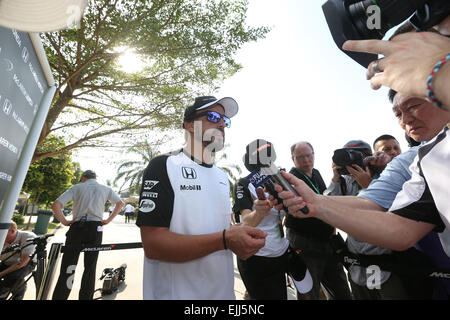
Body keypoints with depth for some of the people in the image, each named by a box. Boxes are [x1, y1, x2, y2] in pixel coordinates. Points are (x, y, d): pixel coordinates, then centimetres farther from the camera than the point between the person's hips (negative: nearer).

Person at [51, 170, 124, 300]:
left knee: (68, 267, 4)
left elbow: (55, 205, -3)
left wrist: (64, 221, 3)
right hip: (95, 228, 1)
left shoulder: (76, 187, 7)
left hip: (77, 227, -1)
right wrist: (108, 220, 6)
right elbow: (120, 203, 5)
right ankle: (86, 297, 18)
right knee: (90, 268, 11)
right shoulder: (105, 189, 11)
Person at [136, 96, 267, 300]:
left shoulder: (222, 176, 7)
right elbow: (153, 245, -22)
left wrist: (241, 241, -7)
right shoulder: (163, 166, -15)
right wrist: (225, 240, -29)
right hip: (176, 293, -6)